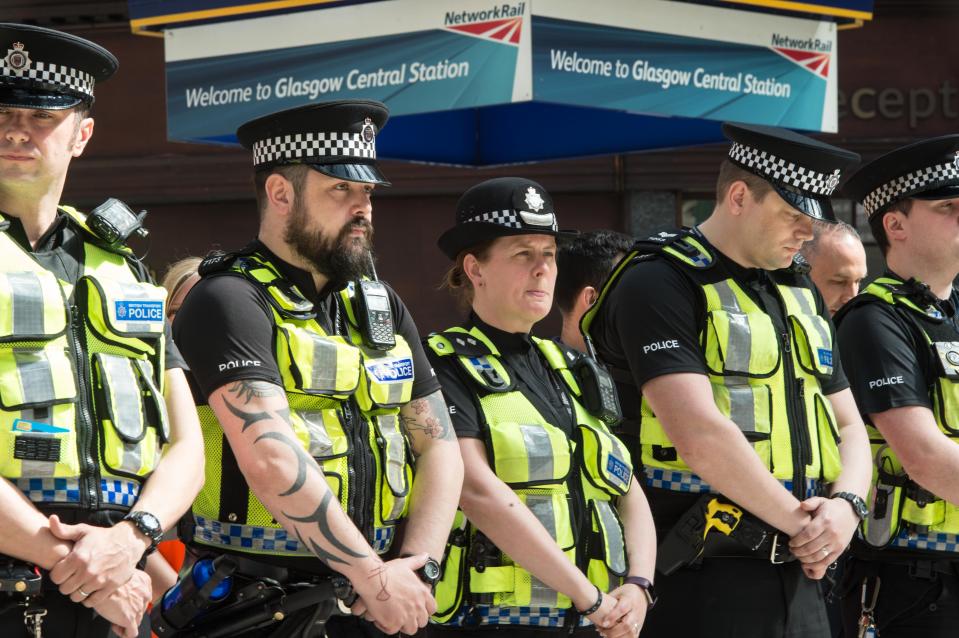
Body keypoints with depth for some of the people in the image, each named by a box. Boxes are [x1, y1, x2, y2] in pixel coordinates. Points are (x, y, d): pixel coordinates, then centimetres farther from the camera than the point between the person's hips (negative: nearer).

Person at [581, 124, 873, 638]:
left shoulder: (800, 293, 18)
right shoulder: (658, 283, -9)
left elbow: (849, 427, 19)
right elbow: (699, 434, -19)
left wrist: (845, 505, -3)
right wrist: (800, 522, -12)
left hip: (798, 574, 8)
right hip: (701, 579, -7)